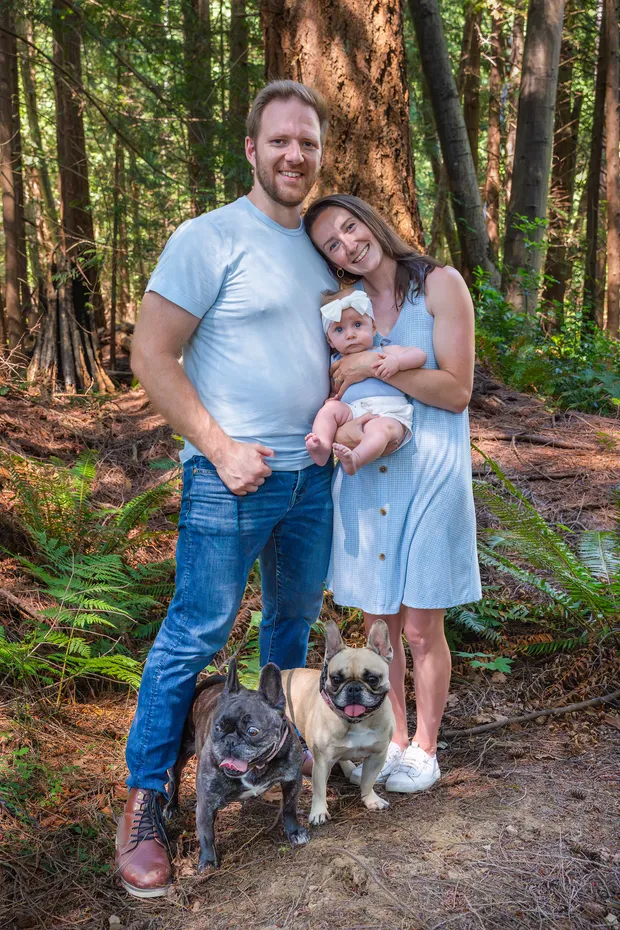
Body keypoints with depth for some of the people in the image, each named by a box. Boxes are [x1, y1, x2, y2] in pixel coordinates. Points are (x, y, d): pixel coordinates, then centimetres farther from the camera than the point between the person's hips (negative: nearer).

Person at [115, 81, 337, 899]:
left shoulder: (322, 243, 11)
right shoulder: (210, 239, -11)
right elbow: (151, 354, -13)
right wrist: (221, 448, -18)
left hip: (312, 471, 7)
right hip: (231, 476, -7)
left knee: (296, 614, 20)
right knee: (196, 635, -2)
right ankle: (144, 801, 13)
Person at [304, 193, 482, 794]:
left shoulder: (439, 285, -4)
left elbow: (456, 390, -9)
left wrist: (376, 365, -16)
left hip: (428, 475, -4)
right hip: (362, 478, 4)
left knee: (421, 628, 4)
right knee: (377, 624, 12)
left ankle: (424, 747, 26)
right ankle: (391, 738, 32)